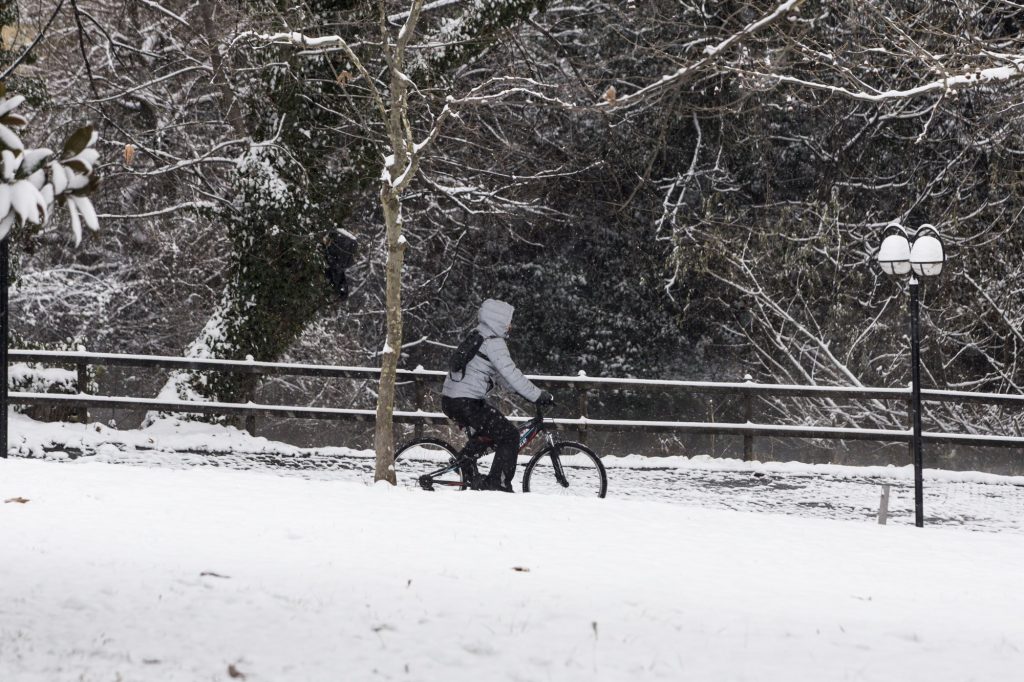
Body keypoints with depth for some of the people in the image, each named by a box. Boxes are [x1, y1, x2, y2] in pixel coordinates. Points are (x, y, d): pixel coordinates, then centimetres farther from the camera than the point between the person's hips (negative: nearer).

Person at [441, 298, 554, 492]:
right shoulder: (493, 343, -12)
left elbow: (501, 373, 26)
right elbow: (511, 375, -18)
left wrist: (531, 393, 23)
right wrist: (539, 396, -13)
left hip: (450, 400, 10)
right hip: (466, 403, -10)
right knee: (510, 436, -4)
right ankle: (497, 485, -8)